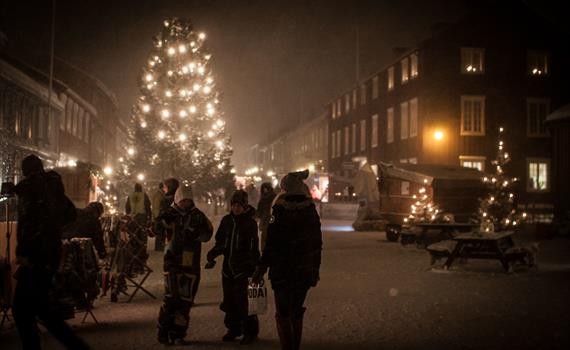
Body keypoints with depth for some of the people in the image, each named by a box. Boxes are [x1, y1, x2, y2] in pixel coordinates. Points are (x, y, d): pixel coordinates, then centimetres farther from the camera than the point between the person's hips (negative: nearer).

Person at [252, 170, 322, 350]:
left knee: (283, 315, 3)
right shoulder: (312, 213, 4)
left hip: (283, 272, -5)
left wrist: (261, 269, -7)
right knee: (297, 312, 18)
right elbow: (317, 245, 10)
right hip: (305, 272, 5)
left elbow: (271, 245, -15)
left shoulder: (280, 213, -14)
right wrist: (315, 270, 18)